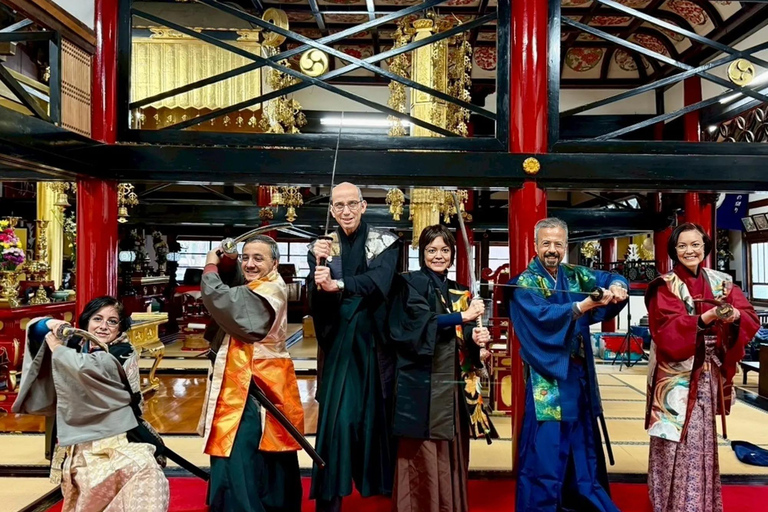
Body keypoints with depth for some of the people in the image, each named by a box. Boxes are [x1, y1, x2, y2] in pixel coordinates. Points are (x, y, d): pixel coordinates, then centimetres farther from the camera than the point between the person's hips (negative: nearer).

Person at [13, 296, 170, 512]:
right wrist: (51, 324, 0)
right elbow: (35, 329, 24)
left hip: (116, 443, -6)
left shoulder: (123, 354, -8)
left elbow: (86, 368, -27)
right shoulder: (76, 347, 10)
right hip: (79, 447, 6)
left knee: (145, 469, -30)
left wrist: (57, 348, -7)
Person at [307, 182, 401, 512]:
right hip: (339, 343, 1)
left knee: (377, 414, 5)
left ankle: (383, 484, 23)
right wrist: (319, 265, -21)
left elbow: (378, 281, -18)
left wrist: (337, 284, -29)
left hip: (374, 340, -1)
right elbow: (314, 301, -4)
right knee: (335, 417, -2)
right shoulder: (322, 247, 6)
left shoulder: (384, 242, 0)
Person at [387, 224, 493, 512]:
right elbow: (420, 324, -17)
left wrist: (477, 337, -4)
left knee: (451, 454, 9)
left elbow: (463, 338, 18)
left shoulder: (459, 292, 17)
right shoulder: (410, 284, -2)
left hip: (453, 384, 6)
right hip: (421, 383, -6)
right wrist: (463, 316, -16)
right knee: (423, 457, -4)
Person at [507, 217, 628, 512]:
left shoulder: (575, 276, 10)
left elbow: (612, 278, 10)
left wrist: (616, 286, -14)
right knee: (546, 450, -3)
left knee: (583, 447, 16)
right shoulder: (524, 284, -8)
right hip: (547, 379, -6)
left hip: (579, 375, 6)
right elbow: (542, 317, -24)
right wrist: (582, 306, -37)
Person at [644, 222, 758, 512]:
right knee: (678, 442, -2)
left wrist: (735, 316, -22)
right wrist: (707, 318, -30)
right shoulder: (664, 286, -7)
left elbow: (750, 317, 0)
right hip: (676, 375, -5)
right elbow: (668, 331, -18)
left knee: (702, 439, 15)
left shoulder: (721, 282, 8)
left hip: (709, 374, 5)